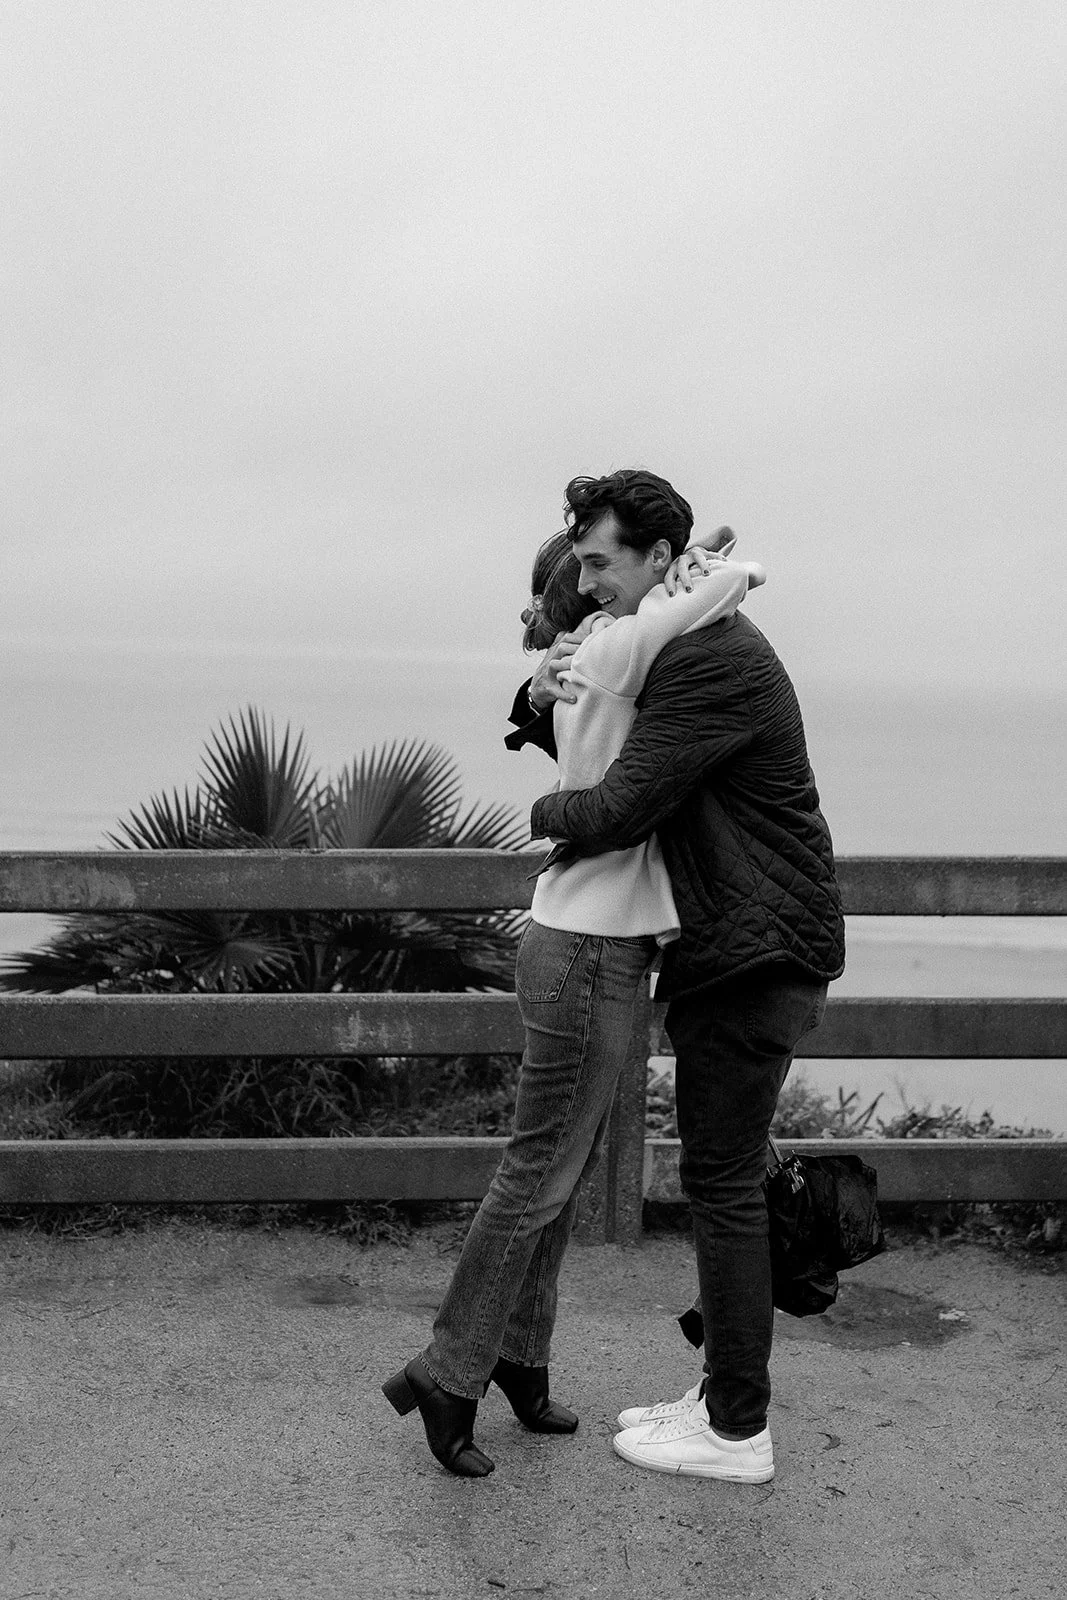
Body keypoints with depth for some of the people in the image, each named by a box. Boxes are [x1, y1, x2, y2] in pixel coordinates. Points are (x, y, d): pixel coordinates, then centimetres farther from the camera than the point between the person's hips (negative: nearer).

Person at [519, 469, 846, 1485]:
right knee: (719, 1181, 15)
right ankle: (724, 1394, 26)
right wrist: (544, 707, -3)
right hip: (721, 954, 10)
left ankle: (737, 1433, 9)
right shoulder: (676, 652, 14)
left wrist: (545, 815, -4)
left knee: (723, 1187, -3)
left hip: (755, 960, -10)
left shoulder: (716, 659, -21)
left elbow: (617, 811, -26)